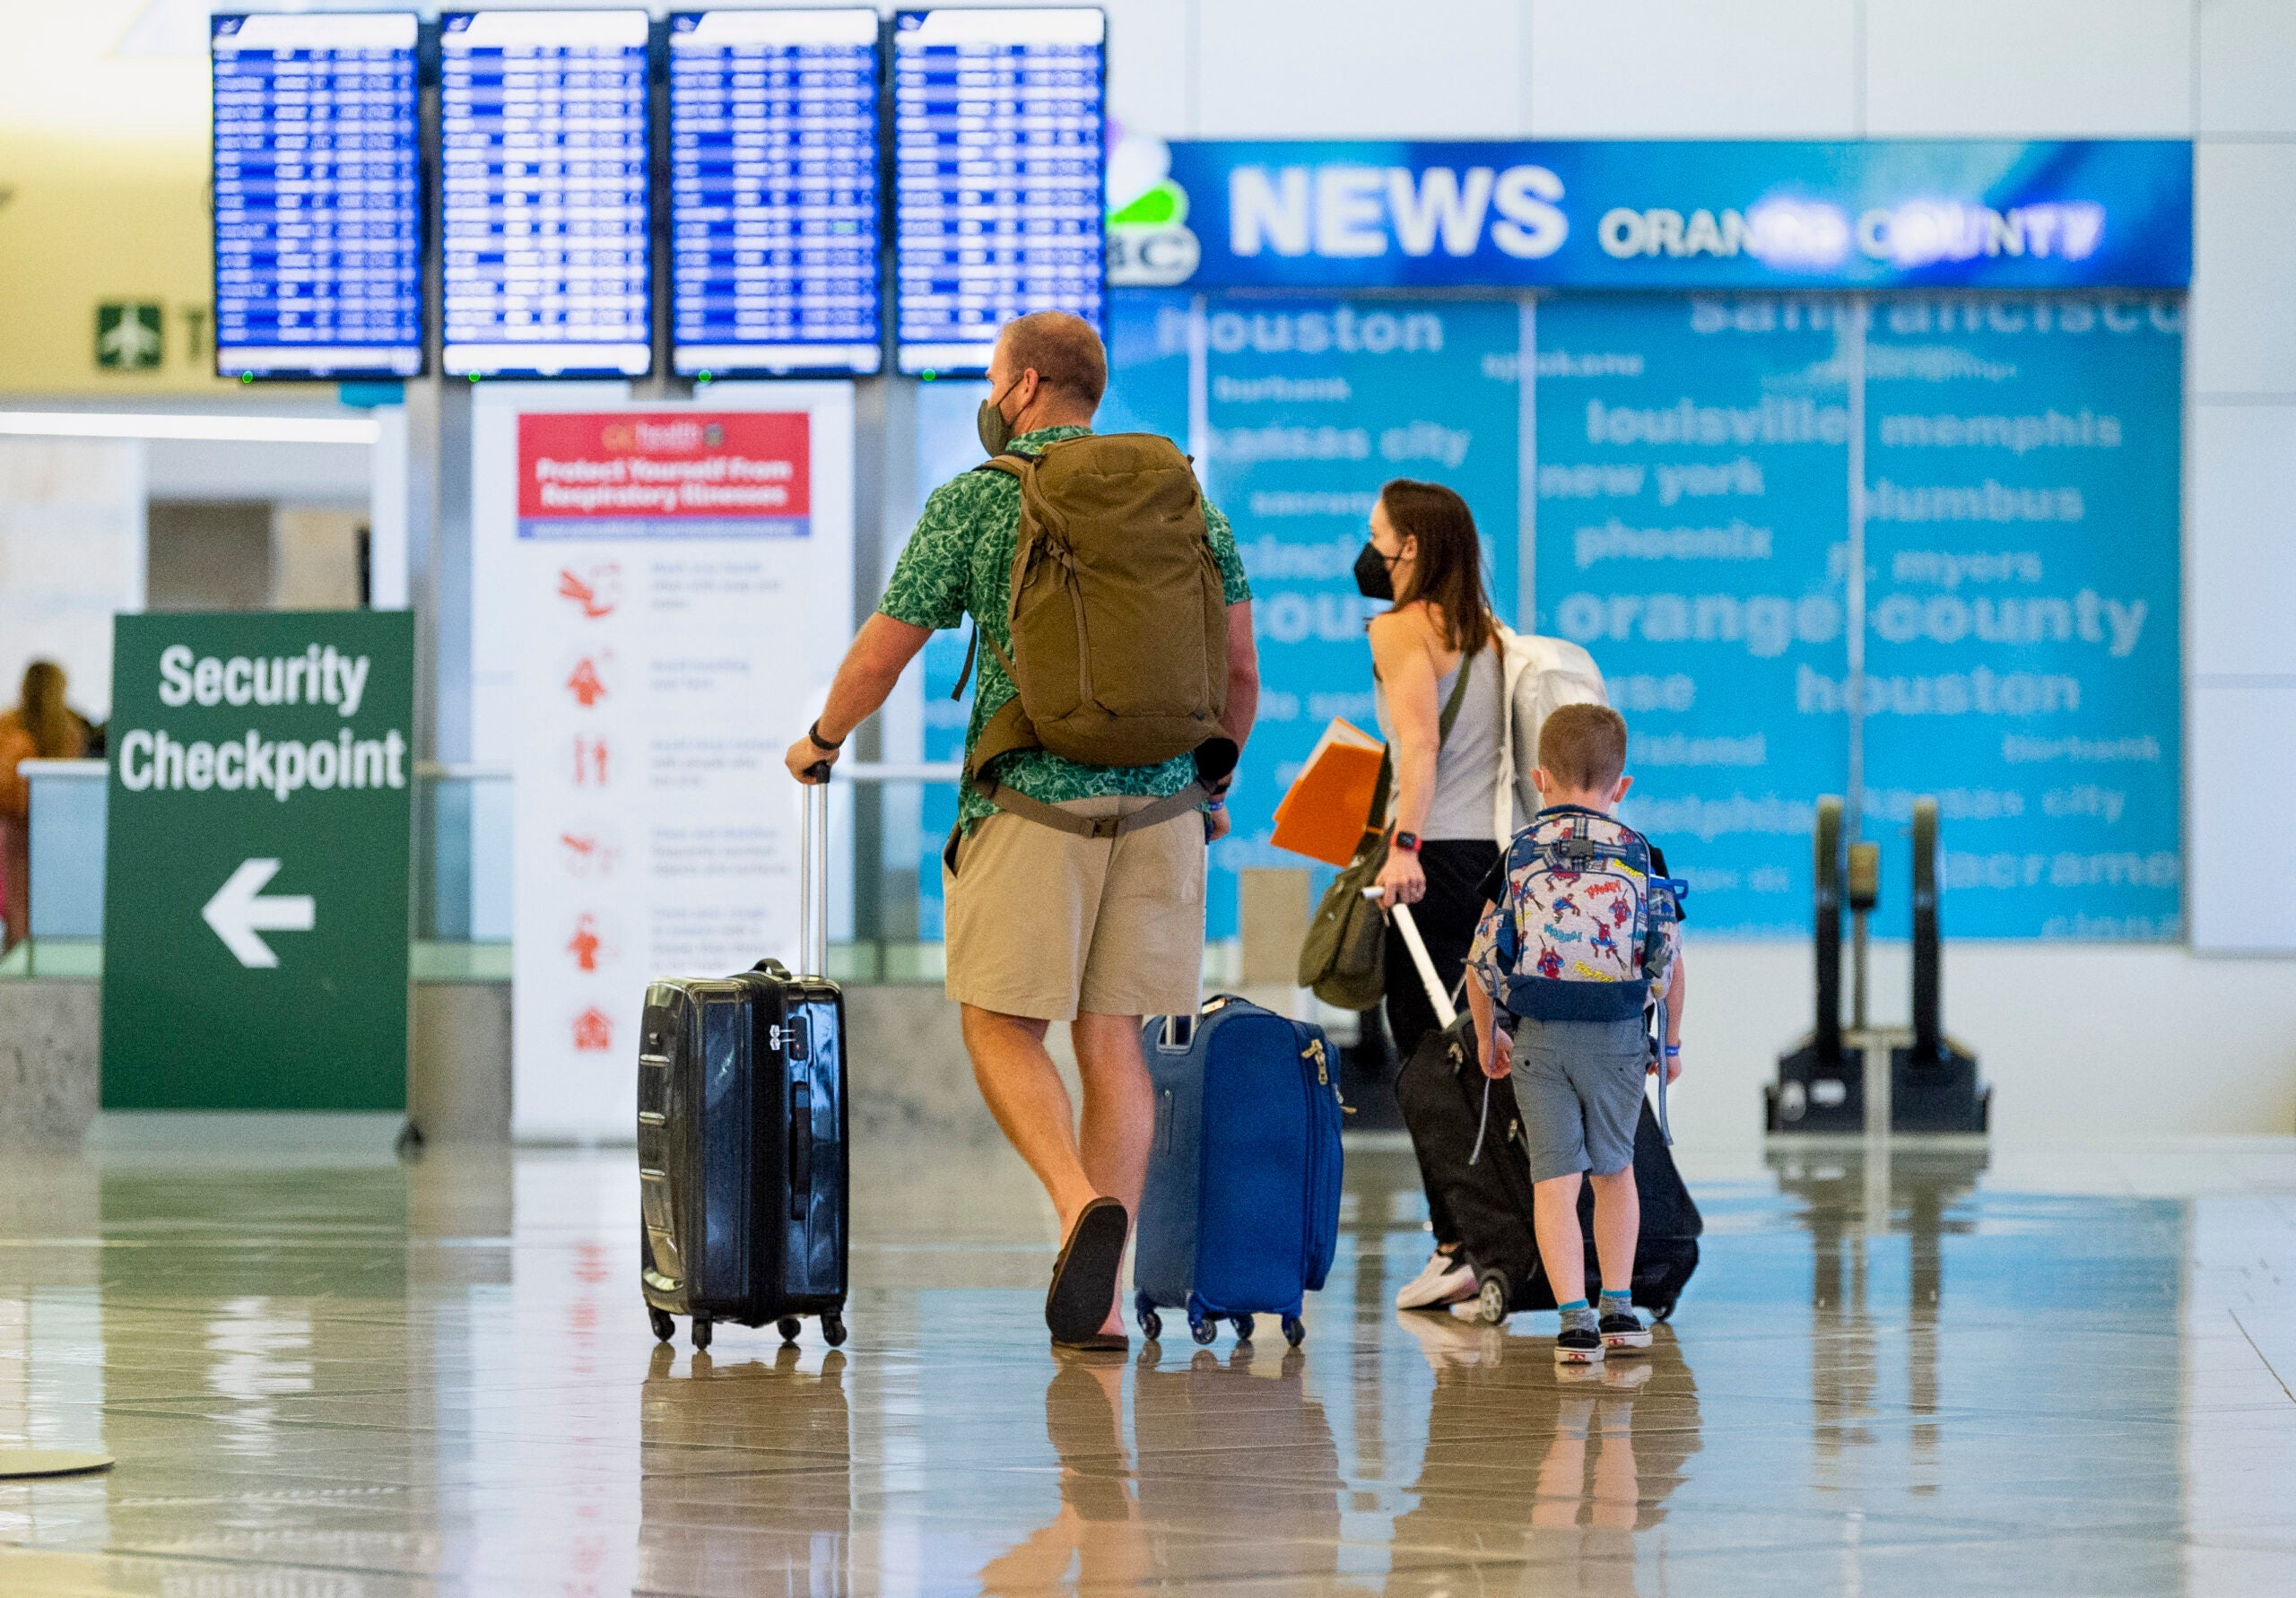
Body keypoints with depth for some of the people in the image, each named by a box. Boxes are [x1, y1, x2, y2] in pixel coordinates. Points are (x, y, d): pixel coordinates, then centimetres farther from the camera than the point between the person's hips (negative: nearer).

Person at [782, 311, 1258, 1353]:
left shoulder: (976, 502, -1)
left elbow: (879, 655, 4)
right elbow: (1239, 668, 11)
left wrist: (821, 741, 23)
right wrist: (1211, 782, 27)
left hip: (1029, 805, -4)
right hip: (1158, 807, 4)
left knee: (1002, 1027, 3)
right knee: (1112, 1041, 7)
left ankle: (1083, 1203, -23)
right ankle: (1099, 1297, 4)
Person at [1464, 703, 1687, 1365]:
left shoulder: (1517, 858, 1)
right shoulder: (1642, 857, 2)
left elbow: (1481, 960, 1)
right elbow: (1671, 957, 4)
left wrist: (1487, 1036, 15)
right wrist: (1671, 1040, 16)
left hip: (1539, 1035, -1)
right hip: (1619, 1035, 1)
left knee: (1554, 1177, 2)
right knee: (1614, 1167, 19)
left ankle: (1574, 1317, -6)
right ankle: (1618, 1308, 23)